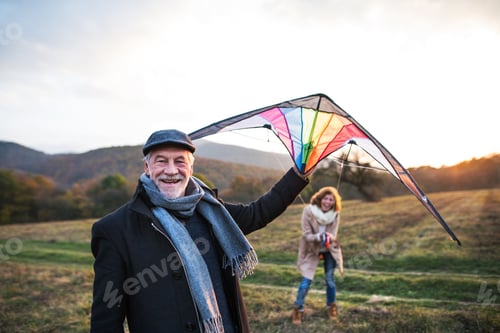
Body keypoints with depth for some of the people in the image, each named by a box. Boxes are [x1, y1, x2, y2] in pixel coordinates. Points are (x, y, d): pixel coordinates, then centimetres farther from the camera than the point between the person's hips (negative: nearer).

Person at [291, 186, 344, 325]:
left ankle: (331, 306, 30)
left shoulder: (335, 214, -15)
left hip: (329, 249, 2)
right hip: (311, 250, -2)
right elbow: (306, 235, -22)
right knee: (306, 281, -5)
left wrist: (329, 238, -38)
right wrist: (319, 237, -41)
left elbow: (333, 234, -14)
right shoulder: (308, 211, -24)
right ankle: (298, 309, 14)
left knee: (330, 279, 5)